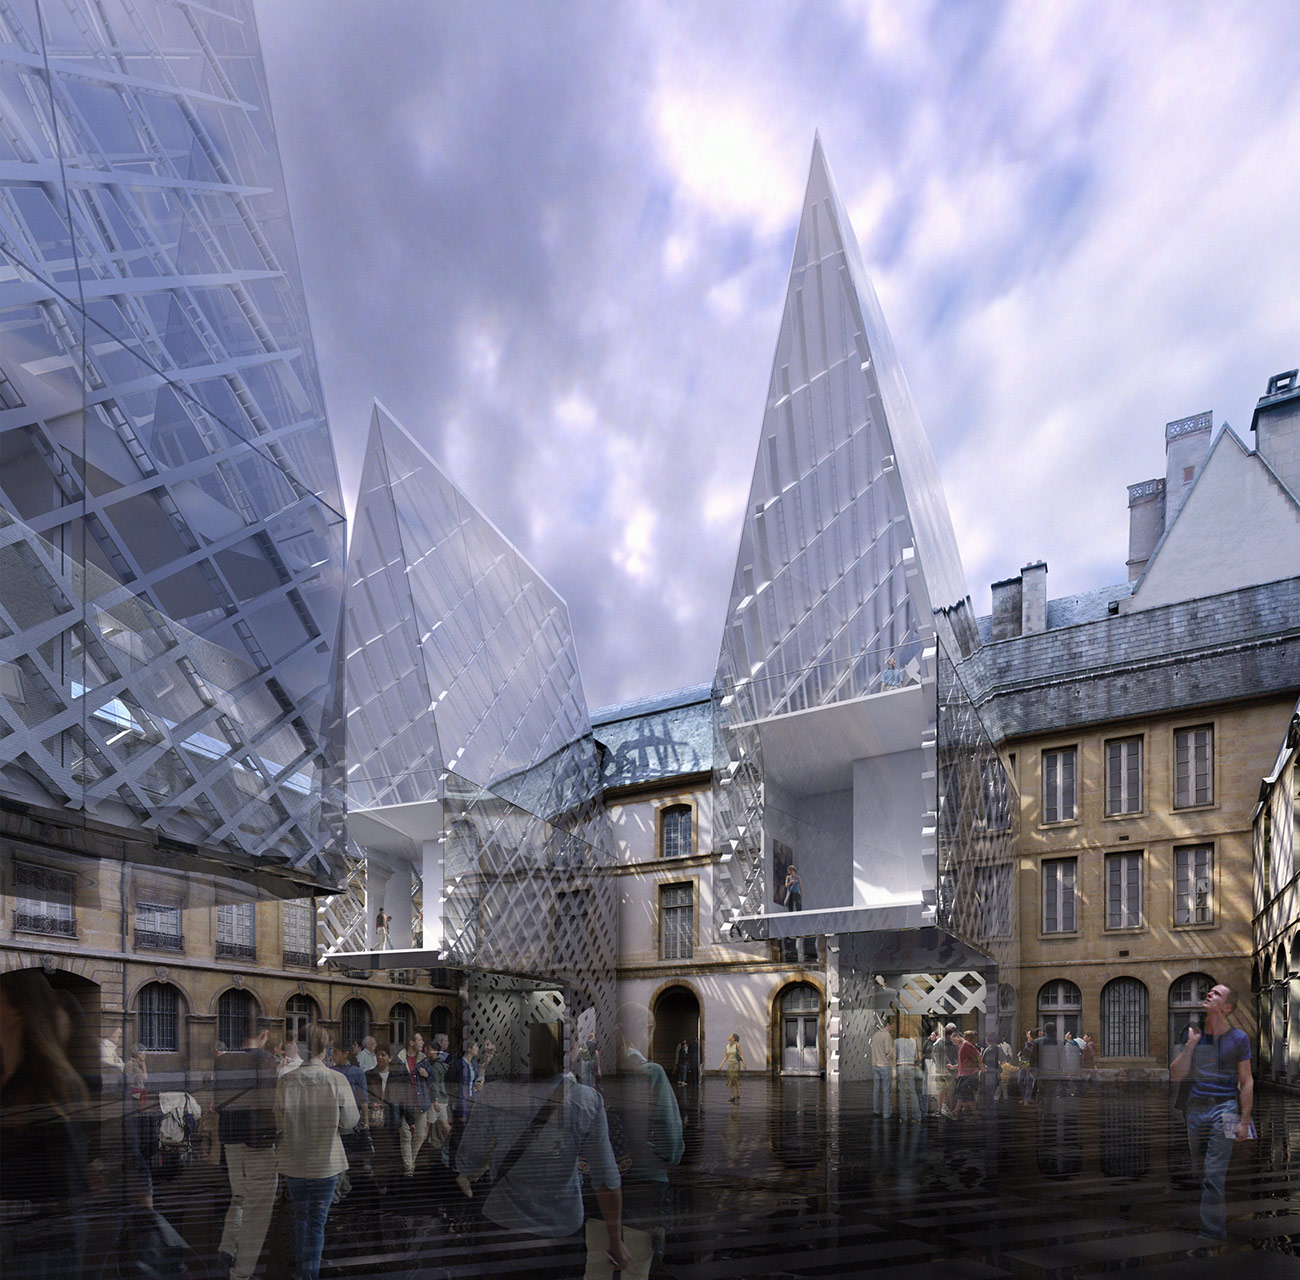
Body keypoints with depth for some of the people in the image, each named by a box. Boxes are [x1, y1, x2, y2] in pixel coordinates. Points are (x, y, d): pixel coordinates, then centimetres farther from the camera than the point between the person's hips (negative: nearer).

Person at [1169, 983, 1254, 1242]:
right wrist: (1191, 1044, -7)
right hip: (1195, 1108, 5)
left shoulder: (1238, 1038, 0)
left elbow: (1247, 1081, -1)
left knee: (1213, 1175, -9)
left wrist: (1244, 1121, -7)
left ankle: (1211, 1232, -4)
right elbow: (1177, 1075, 4)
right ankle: (1219, 1221, 24)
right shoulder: (1193, 1034, 9)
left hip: (1224, 1108, -5)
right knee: (1200, 1172, 9)